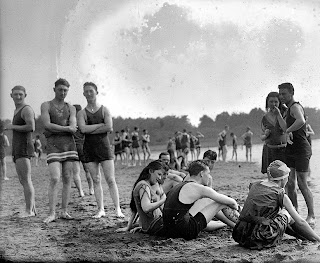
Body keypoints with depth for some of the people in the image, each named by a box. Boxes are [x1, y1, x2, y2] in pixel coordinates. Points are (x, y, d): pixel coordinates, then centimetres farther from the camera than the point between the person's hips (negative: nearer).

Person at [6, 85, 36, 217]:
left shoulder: (27, 109, -7)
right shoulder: (17, 111, 23)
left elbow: (31, 127, -23)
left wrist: (12, 127, -12)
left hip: (24, 149, -10)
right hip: (17, 151, 10)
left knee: (25, 180, -13)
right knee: (24, 181, 9)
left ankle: (29, 211, -15)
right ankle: (33, 209, 11)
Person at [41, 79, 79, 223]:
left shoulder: (71, 108, 14)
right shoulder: (46, 105, 7)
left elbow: (73, 128, -1)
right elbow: (47, 125, -8)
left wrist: (55, 128, -10)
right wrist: (66, 128, -7)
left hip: (69, 144, 3)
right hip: (53, 145, -3)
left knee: (67, 179, 1)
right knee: (54, 179, -14)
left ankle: (64, 211, 8)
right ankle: (52, 213, -11)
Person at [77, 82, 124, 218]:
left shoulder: (104, 110, 5)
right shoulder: (82, 113, 7)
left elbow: (109, 127, -11)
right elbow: (83, 129, -12)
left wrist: (91, 130, -10)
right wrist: (101, 125, -11)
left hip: (104, 146, -1)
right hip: (89, 148, 1)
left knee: (110, 180, -5)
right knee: (96, 180, 3)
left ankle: (117, 209, -2)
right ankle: (101, 209, 9)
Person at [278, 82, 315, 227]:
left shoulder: (295, 107, -12)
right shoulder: (289, 109, 18)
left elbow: (301, 121, -34)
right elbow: (284, 126, 9)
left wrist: (288, 131, -24)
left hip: (301, 150, -9)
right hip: (290, 150, 9)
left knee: (302, 184, -7)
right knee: (290, 184, 7)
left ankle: (311, 216, 2)